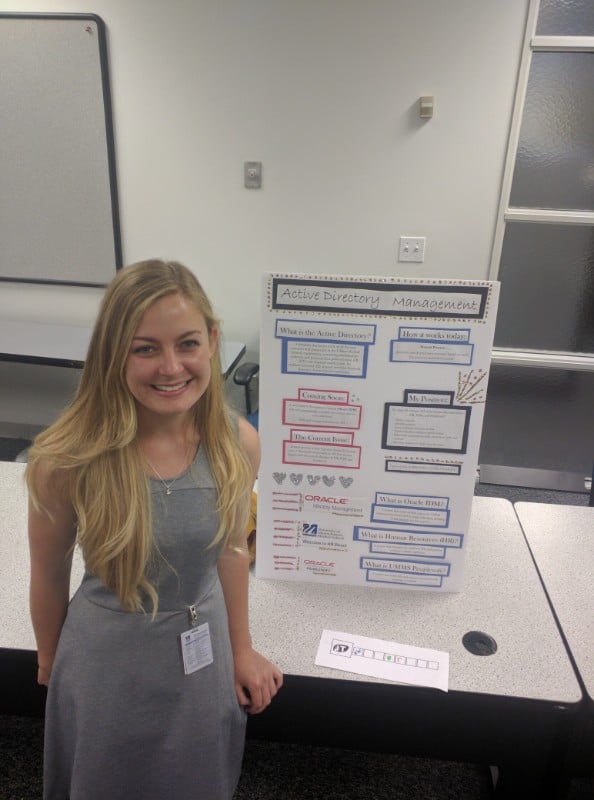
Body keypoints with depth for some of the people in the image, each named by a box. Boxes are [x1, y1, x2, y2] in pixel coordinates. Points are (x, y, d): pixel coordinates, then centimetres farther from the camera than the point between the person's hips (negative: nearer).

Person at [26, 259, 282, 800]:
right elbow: (50, 576, -8)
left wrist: (241, 649, 8)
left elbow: (229, 548, -1)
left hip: (205, 658, 2)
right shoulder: (66, 459, -26)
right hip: (108, 664, -2)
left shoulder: (238, 443, -18)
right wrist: (51, 668, 8)